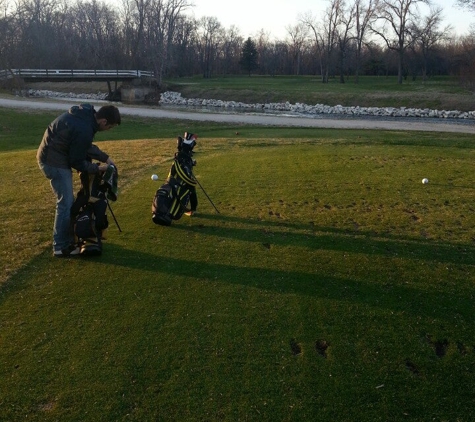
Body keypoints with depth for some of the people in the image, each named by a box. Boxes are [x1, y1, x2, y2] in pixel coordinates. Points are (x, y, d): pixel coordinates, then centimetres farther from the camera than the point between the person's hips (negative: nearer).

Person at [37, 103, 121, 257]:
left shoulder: (86, 114, 1)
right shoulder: (84, 129, -29)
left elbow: (86, 146, 13)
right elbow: (77, 162, -19)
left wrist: (105, 157, 6)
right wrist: (97, 168, -6)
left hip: (52, 156, 10)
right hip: (55, 161, -10)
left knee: (67, 200, 16)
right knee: (65, 203, -5)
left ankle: (67, 238, 27)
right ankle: (61, 247, 4)